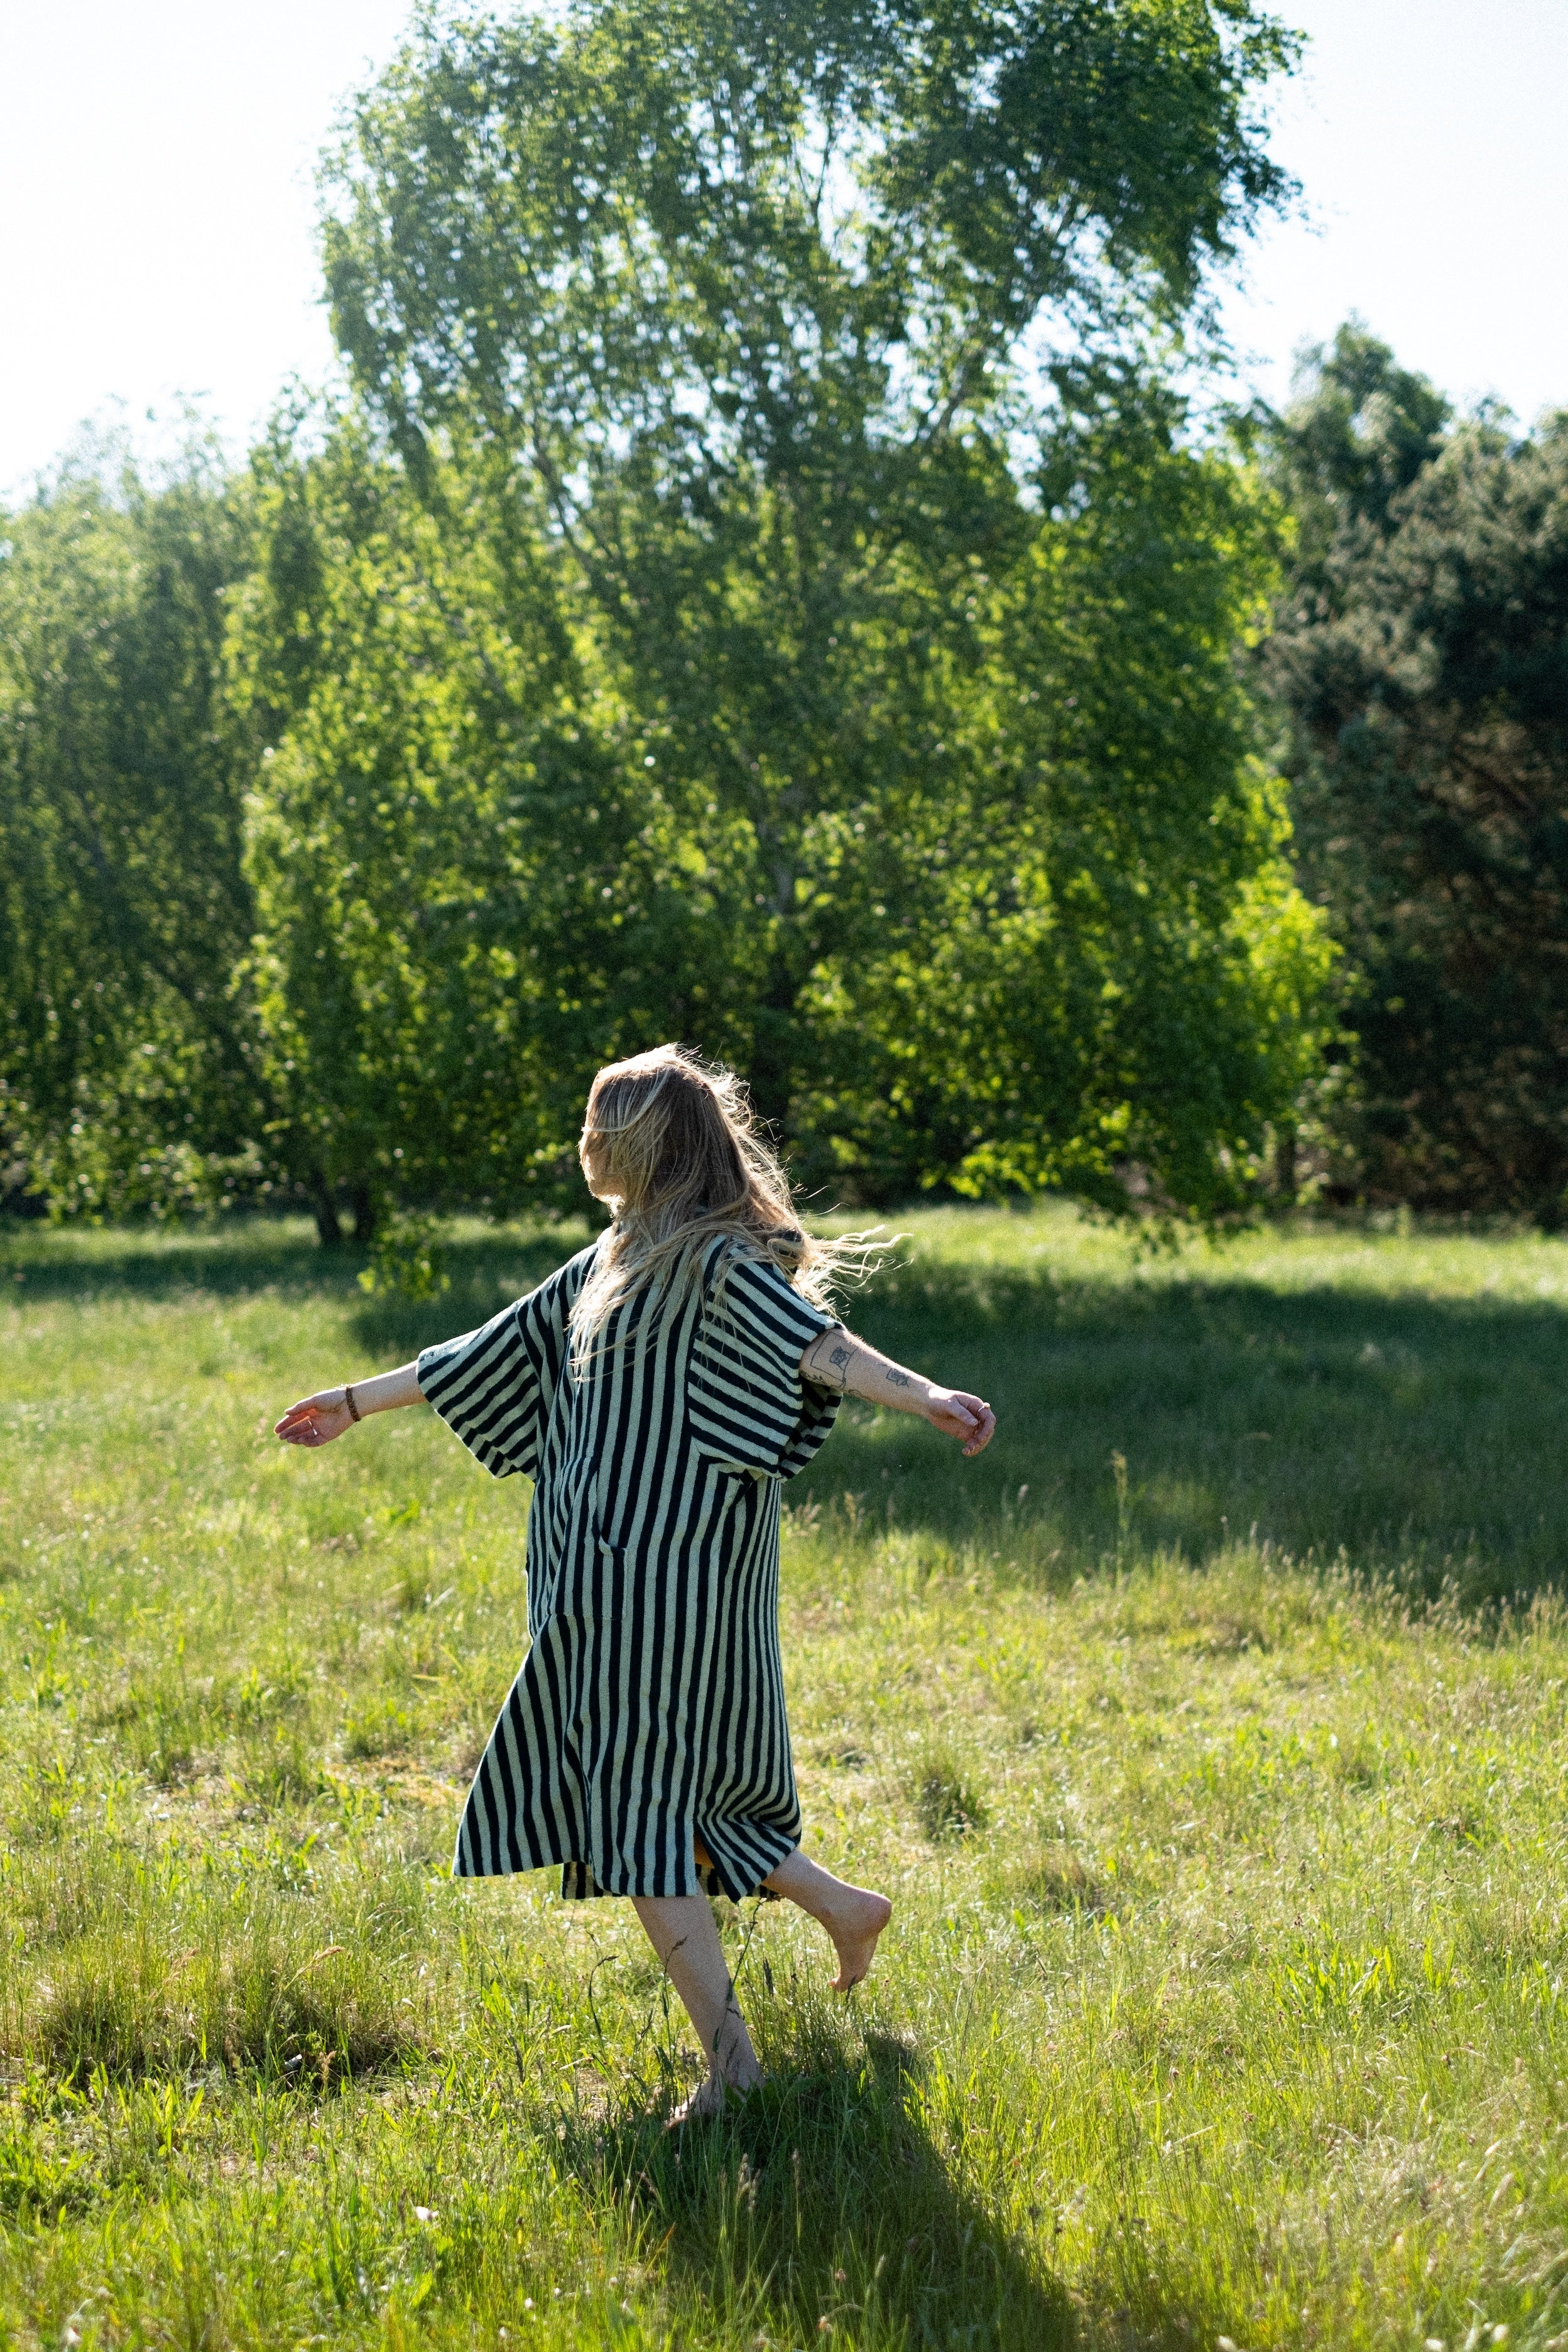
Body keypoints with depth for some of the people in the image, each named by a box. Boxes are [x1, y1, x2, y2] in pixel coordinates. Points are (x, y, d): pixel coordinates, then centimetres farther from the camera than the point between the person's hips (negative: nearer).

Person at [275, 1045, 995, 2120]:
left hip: (661, 1577, -9)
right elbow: (495, 1352, 24)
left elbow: (815, 1342, -26)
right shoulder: (609, 1264, 16)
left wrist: (925, 1397, -43)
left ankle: (731, 2059, -2)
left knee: (639, 1805, -7)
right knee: (656, 1789, 15)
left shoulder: (717, 1261, -11)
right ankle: (841, 1905, 28)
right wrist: (357, 1403, 29)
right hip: (612, 1576, 9)